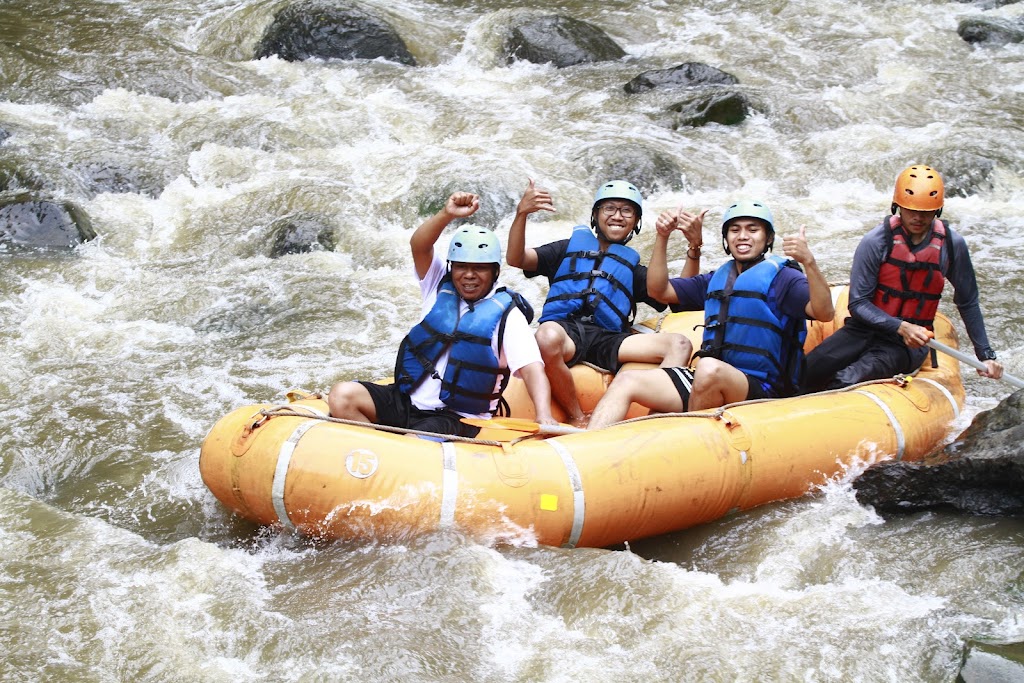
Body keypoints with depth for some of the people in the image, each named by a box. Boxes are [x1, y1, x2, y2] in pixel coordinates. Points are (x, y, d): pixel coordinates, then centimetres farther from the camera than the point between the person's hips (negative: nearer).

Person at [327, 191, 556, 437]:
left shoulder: (505, 315, -5)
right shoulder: (440, 287, 9)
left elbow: (531, 368, -16)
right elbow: (419, 246, -7)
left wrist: (544, 416, -34)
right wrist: (447, 214, -26)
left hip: (455, 418, -5)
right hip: (404, 400, 5)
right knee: (341, 396, -17)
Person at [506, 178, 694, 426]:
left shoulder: (633, 268, 30)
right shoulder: (570, 248, 24)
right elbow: (515, 259, 9)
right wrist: (522, 213, -8)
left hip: (606, 341, 3)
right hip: (565, 329, -3)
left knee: (679, 344, -19)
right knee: (548, 336, -41)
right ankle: (578, 422, -25)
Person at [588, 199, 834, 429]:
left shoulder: (782, 277, -1)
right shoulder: (717, 279, 21)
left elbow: (824, 313, -17)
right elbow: (659, 290, 21)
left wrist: (809, 262, -32)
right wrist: (662, 238, 10)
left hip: (762, 390, -6)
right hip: (708, 381, 7)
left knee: (710, 368, -38)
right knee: (627, 381, -9)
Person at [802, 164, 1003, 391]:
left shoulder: (951, 245, -3)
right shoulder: (876, 242, -10)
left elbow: (968, 303, 11)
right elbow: (858, 304, -9)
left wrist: (986, 355, 11)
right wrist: (901, 327, -24)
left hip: (910, 341, 0)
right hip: (866, 328, 0)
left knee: (848, 380, -32)